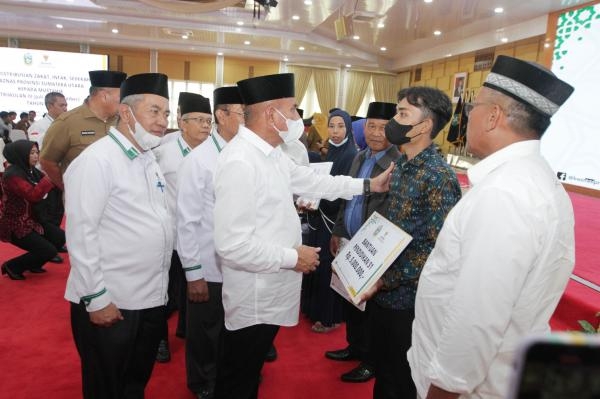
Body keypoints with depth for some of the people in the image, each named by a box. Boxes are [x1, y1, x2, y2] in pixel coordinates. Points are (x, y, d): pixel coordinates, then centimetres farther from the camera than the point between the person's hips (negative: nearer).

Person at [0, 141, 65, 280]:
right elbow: (33, 195, -33)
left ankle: (33, 264, 21)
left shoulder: (32, 171, 5)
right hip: (14, 226, -8)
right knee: (49, 251, -14)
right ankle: (12, 266, 9)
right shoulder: (12, 175, -22)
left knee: (60, 237, 0)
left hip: (31, 220, 8)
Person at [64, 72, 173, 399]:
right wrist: (95, 298, -17)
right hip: (110, 302, -7)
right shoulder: (96, 161, -16)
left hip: (152, 298, 7)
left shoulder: (149, 160, 10)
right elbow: (81, 234, -18)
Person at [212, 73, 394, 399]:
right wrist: (292, 258, -19)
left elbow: (312, 180, 15)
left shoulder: (270, 154, 4)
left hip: (270, 293, 9)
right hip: (254, 299, -9)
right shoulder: (240, 162, -27)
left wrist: (368, 185, 15)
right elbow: (232, 245, -30)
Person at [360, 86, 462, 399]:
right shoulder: (401, 164, 4)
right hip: (381, 289, 7)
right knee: (380, 362, 26)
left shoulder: (439, 177, -22)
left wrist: (384, 280, -19)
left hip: (407, 296, -7)